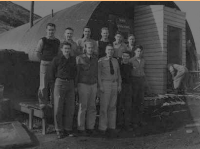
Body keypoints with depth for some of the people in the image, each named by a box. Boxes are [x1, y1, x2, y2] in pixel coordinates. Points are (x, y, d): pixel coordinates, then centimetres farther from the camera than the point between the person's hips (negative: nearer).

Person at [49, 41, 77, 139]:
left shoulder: (73, 60, 10)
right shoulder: (56, 59, 0)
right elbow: (52, 73, 5)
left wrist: (74, 85, 10)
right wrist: (54, 85, 1)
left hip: (71, 85, 3)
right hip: (60, 83, -3)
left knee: (70, 108, 3)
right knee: (58, 108, -2)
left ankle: (68, 129, 15)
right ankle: (59, 131, 9)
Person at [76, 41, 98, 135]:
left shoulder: (95, 59, 11)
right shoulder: (79, 58, -3)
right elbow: (76, 72, -3)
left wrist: (97, 85, 13)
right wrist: (75, 86, -6)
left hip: (93, 85, 5)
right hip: (83, 85, -4)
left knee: (92, 107, 6)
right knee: (82, 107, -2)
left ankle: (90, 127, 15)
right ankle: (81, 128, 7)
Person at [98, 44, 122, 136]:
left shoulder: (115, 61, 13)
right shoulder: (101, 61, -3)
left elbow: (118, 73, 14)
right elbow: (98, 74, -7)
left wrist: (119, 85, 6)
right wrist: (100, 86, -14)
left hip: (114, 84, 5)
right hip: (105, 84, -5)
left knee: (112, 106, 6)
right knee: (104, 106, -4)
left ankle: (111, 127, 14)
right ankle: (102, 128, 4)